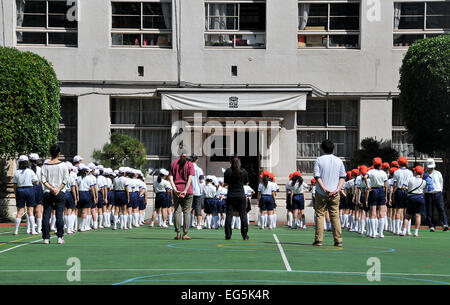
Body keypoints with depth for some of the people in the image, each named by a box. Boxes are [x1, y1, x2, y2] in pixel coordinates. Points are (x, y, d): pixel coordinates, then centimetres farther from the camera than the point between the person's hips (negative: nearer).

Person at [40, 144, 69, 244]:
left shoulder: (45, 165, 1)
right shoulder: (63, 165, -2)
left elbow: (43, 180, -4)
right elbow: (65, 180, -6)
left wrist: (51, 188, -8)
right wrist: (58, 189, -6)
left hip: (47, 192, 1)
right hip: (60, 193, -1)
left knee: (46, 215, 4)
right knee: (59, 215, 3)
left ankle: (46, 238, 1)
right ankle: (60, 237, 1)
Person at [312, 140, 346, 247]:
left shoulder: (319, 160, -1)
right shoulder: (338, 161, 9)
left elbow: (317, 177, -10)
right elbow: (342, 177, 4)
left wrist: (324, 189, -15)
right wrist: (337, 189, -4)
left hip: (321, 193, -3)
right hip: (335, 194, 3)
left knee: (319, 215, 3)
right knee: (335, 216, 5)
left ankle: (318, 239, -1)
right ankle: (338, 240, 1)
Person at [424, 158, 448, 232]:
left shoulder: (438, 173, 10)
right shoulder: (424, 174, 5)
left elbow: (441, 183, 18)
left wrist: (439, 191, 11)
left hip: (437, 193, 0)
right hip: (428, 194, 0)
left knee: (441, 209, -11)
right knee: (429, 211, -2)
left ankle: (445, 224, -18)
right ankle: (431, 226, 2)